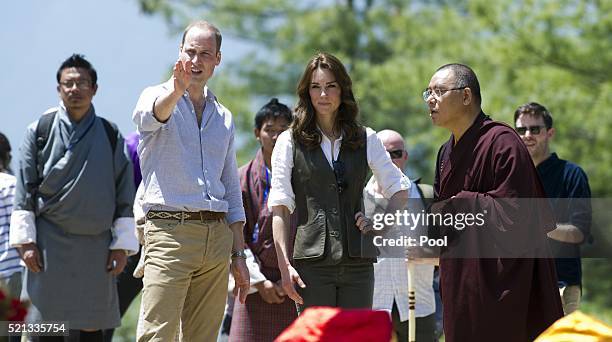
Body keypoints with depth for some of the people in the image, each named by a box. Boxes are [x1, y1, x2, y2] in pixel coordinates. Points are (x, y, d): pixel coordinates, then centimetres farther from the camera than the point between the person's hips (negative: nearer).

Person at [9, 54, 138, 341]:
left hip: (96, 246, 1)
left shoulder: (110, 137, 8)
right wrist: (25, 240, -3)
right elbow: (25, 189, 4)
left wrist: (122, 246, 2)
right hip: (50, 242, -1)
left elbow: (124, 196, 8)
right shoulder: (40, 130, 5)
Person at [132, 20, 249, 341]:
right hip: (169, 230, -5)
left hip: (218, 237, 5)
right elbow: (151, 115, -23)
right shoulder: (157, 97, 4)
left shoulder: (223, 117, 19)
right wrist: (176, 91, -45)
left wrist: (239, 255, 17)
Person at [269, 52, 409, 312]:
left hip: (358, 259, 3)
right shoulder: (290, 142, 5)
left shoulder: (366, 139, 12)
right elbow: (280, 208, 0)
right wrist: (284, 264, -9)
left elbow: (399, 190, 18)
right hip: (313, 260, -2)